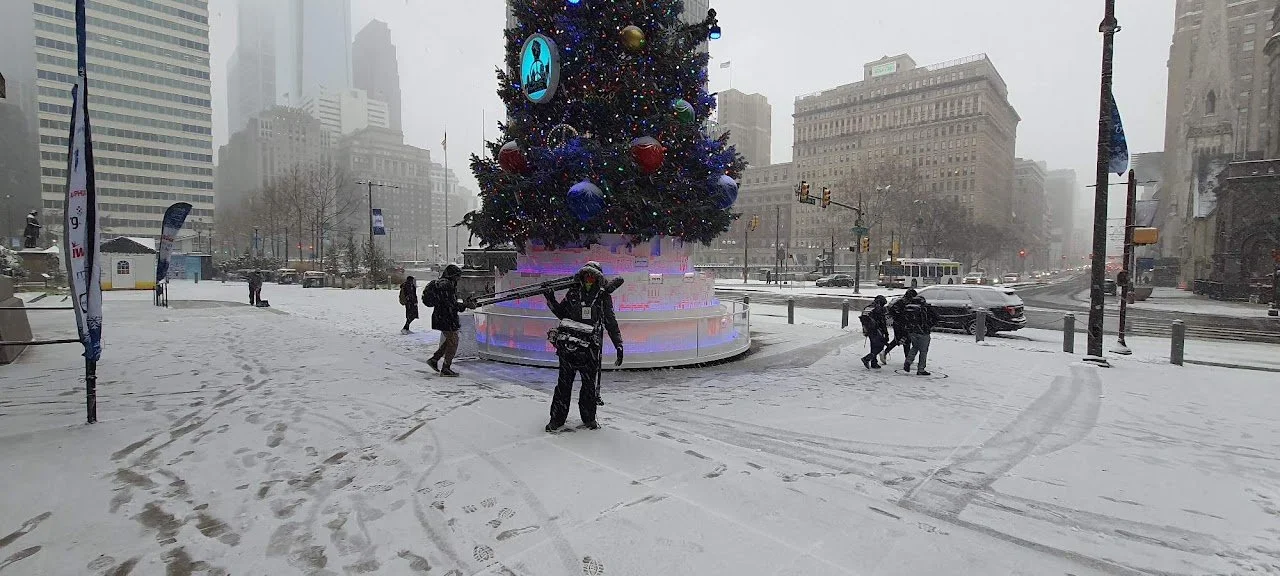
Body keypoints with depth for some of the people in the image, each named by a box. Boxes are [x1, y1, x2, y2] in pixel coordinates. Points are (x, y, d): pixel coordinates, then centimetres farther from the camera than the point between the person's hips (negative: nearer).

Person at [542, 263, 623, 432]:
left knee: (589, 384, 9)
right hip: (568, 346, 0)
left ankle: (589, 418, 24)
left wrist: (619, 345, 3)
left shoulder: (603, 297, 4)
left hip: (590, 348, 0)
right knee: (564, 383, 4)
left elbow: (611, 323, 6)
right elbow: (561, 313, 19)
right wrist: (550, 299, 4)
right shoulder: (573, 293, 6)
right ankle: (557, 418, 15)